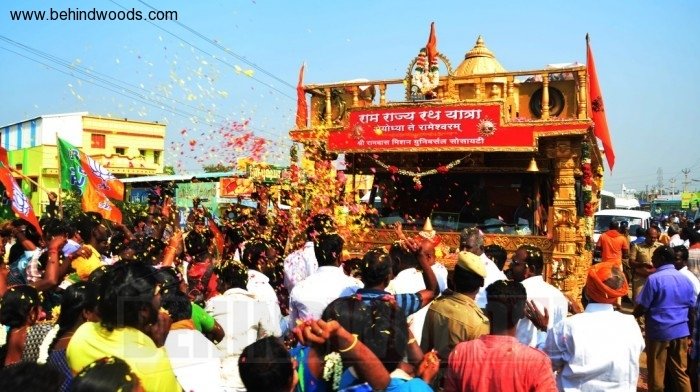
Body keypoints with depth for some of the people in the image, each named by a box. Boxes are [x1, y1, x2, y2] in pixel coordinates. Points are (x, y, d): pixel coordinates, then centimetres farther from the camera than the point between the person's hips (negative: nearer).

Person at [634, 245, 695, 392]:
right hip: (681, 331, 6)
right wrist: (689, 329, 21)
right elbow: (692, 309, 10)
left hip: (659, 332, -5)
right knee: (680, 372, 13)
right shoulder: (685, 279, 5)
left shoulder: (654, 279, -15)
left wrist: (628, 317, 5)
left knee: (656, 373, 7)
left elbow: (641, 308, -14)